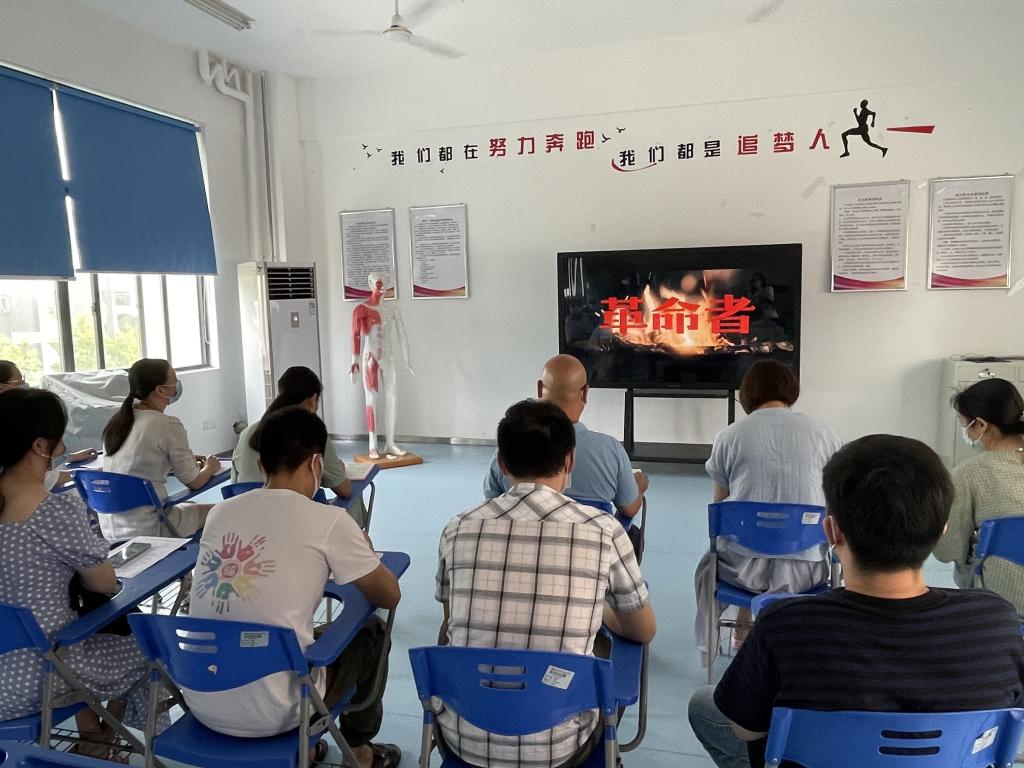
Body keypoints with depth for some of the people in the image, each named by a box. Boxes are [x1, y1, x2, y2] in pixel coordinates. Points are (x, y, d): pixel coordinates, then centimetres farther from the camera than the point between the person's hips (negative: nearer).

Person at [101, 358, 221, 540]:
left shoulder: (116, 421, 5)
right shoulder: (168, 426, -18)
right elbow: (193, 482, -7)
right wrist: (210, 468, 13)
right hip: (146, 530, -8)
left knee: (188, 505, 28)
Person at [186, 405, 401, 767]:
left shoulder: (219, 513, 2)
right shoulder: (328, 521, -12)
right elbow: (390, 596, 1)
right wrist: (363, 554, 19)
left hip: (201, 704, 5)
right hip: (272, 713, -5)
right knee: (371, 631, 20)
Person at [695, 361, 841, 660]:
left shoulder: (728, 436, -3)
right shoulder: (822, 433, 0)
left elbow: (719, 506, 6)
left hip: (744, 567, -1)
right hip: (805, 569, 2)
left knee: (709, 564, 34)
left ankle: (708, 644, 44)